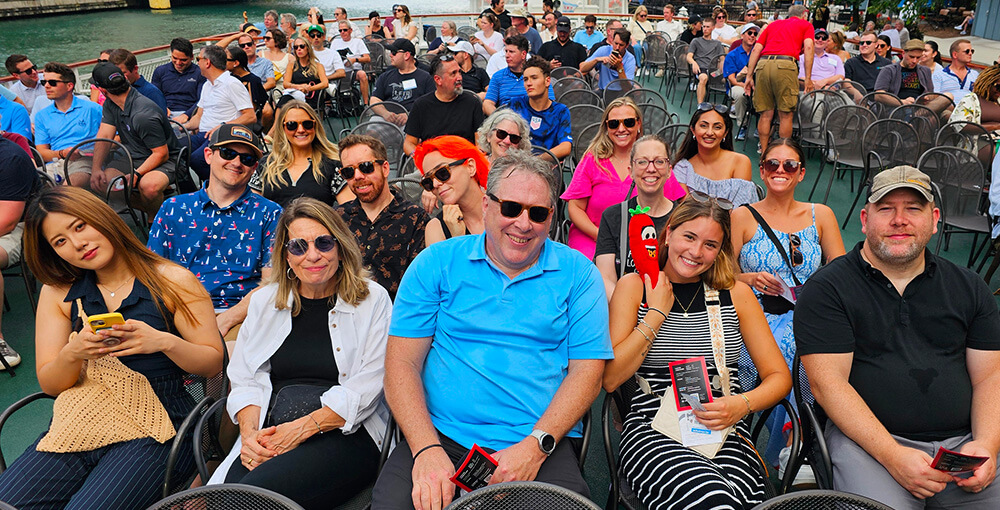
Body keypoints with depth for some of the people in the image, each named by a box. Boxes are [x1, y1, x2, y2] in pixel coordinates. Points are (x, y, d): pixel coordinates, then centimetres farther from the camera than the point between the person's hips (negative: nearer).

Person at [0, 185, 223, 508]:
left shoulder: (172, 281, -2)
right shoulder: (58, 293, 11)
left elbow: (213, 363, -2)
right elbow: (49, 384, 9)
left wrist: (165, 341, -21)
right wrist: (72, 354, -14)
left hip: (153, 430, -4)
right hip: (80, 422, 4)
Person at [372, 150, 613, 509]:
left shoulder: (577, 273, 5)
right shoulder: (436, 263, 5)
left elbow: (587, 370, 0)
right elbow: (402, 362, 1)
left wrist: (536, 446, -14)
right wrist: (427, 449, -14)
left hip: (541, 445, 0)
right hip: (440, 436, 0)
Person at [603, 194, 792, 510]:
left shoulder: (735, 293, 10)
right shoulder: (634, 287, 5)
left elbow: (779, 376, 12)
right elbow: (610, 379, -5)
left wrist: (743, 404, -9)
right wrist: (657, 312, -5)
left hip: (725, 434, 2)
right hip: (652, 432, -2)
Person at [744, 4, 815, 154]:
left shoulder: (773, 24, 31)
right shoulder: (806, 25, 21)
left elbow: (756, 49, 19)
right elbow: (808, 47, 3)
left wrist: (750, 76, 17)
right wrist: (808, 78, -1)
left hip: (763, 64, 4)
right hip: (785, 65, -4)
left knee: (766, 114, 8)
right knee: (786, 115, 2)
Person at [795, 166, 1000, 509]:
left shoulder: (969, 287, 14)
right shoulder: (826, 288, -2)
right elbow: (827, 383, -9)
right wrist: (893, 455, -18)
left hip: (963, 441, 5)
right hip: (867, 438, -4)